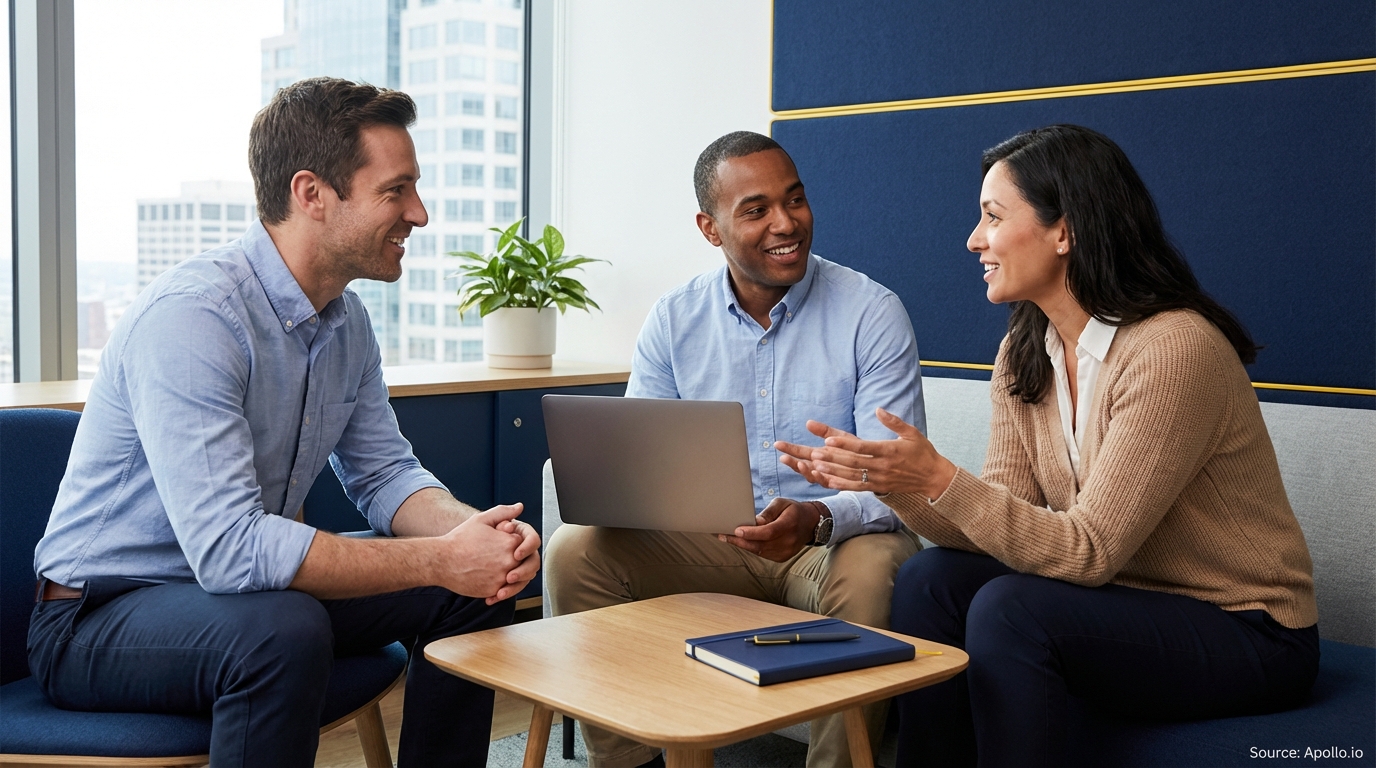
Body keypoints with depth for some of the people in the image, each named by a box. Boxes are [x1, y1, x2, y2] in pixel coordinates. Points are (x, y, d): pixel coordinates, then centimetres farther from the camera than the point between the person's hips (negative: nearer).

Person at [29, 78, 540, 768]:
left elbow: (384, 475, 7)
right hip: (96, 619, -8)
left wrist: (475, 533, -15)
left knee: (477, 585, 0)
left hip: (245, 583, 8)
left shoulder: (345, 318, 1)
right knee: (284, 630, -37)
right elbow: (229, 548, -34)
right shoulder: (191, 315, -27)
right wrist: (438, 559, -30)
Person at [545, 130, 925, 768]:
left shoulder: (872, 313, -8)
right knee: (575, 550, -16)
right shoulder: (673, 320, 3)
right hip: (710, 540, 3)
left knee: (871, 573, -36)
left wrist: (819, 518, -35)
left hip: (836, 538, -3)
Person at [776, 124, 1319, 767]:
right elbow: (999, 524, -4)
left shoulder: (1174, 349, -23)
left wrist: (941, 479, -32)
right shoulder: (1023, 355, 2)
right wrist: (892, 481, -19)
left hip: (1249, 635, -7)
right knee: (929, 582, -12)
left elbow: (1091, 551, -24)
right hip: (1132, 605, 7)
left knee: (1009, 611, -27)